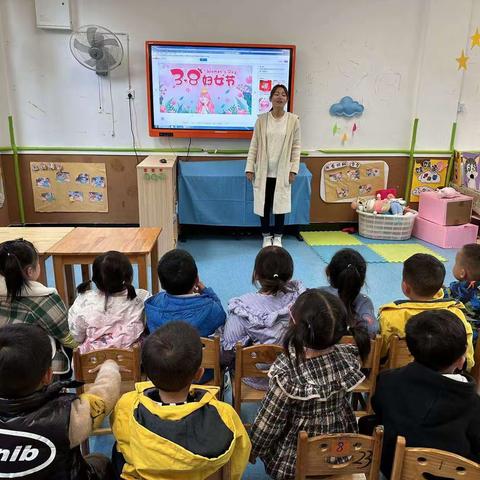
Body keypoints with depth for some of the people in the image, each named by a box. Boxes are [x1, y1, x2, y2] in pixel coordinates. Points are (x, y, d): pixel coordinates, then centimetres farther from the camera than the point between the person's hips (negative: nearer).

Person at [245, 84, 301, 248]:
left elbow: (296, 147, 1)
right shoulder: (262, 119, -1)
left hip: (282, 172, 0)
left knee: (280, 204, 6)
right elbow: (254, 145, 0)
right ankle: (266, 236, 23)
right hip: (263, 171, 0)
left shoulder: (293, 120, -1)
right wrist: (249, 168, -4)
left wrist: (293, 169, -4)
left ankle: (277, 237, 22)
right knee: (264, 204, 6)